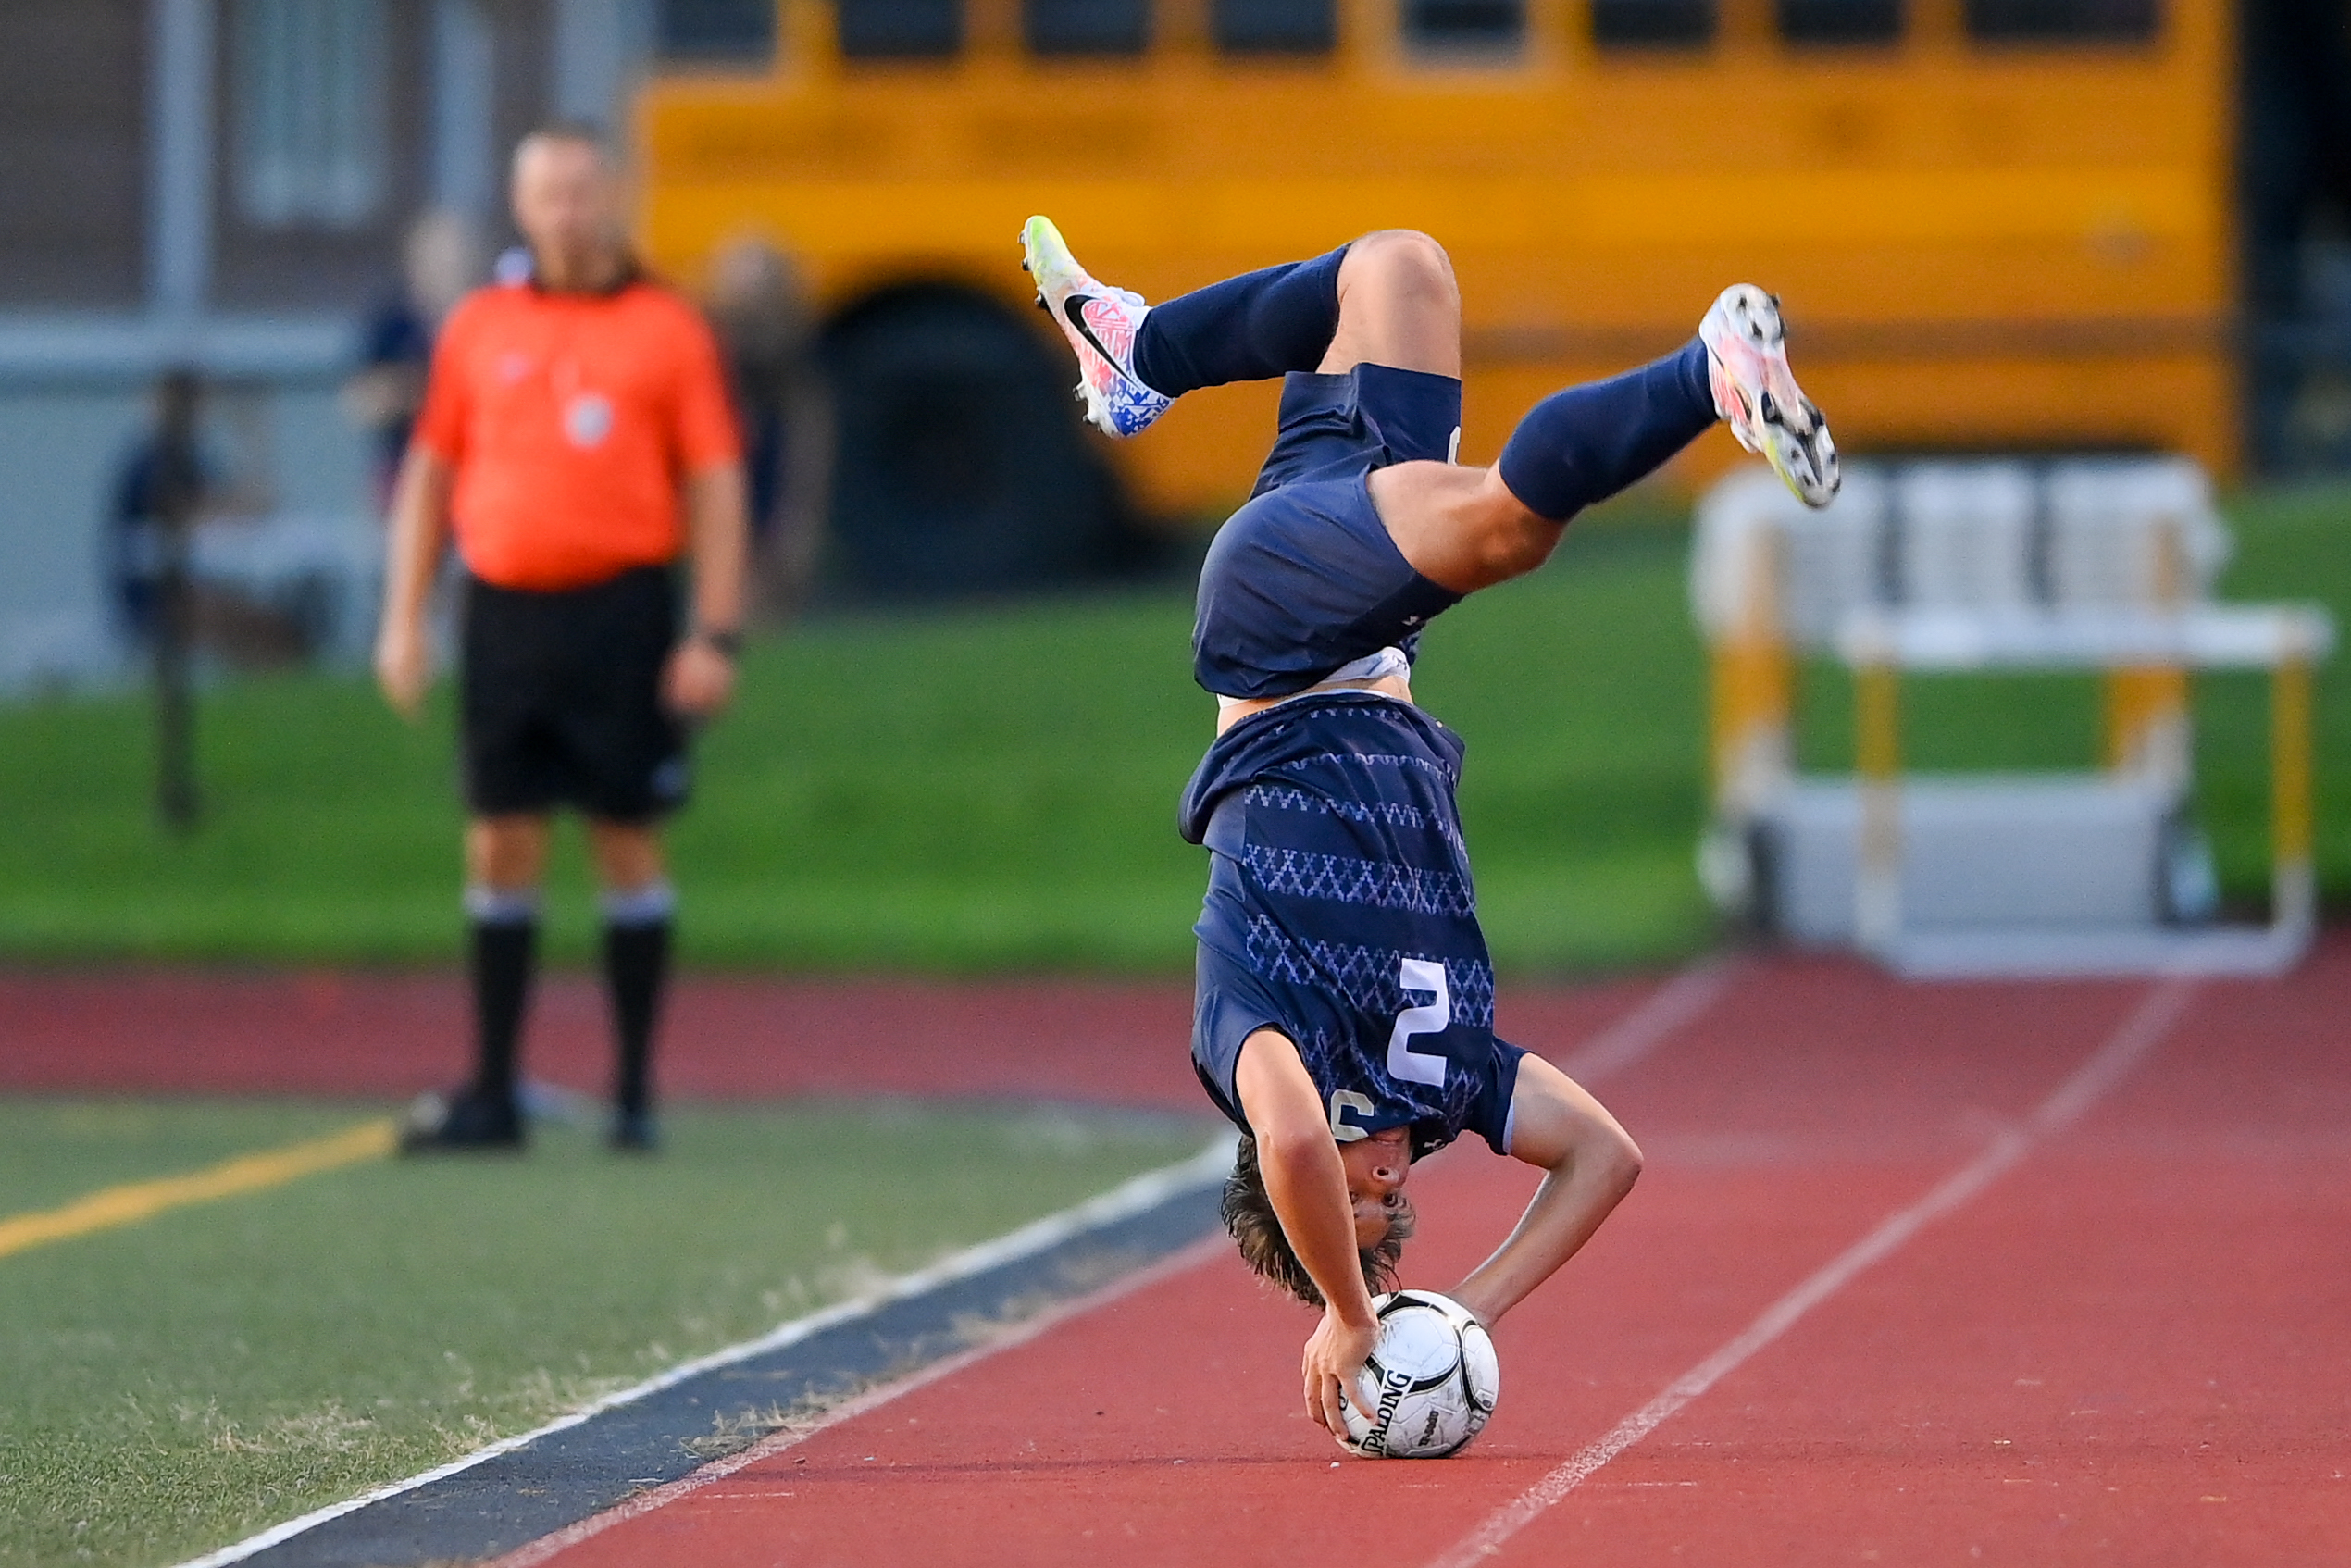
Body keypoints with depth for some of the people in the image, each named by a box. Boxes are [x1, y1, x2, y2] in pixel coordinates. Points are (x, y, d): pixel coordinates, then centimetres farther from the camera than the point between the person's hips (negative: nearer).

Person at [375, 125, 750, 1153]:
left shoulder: (667, 330, 2)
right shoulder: (478, 328, 10)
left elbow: (715, 487, 0)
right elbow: (429, 476, 14)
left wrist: (717, 634, -8)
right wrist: (403, 618, 6)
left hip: (621, 612, -3)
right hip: (505, 609, 3)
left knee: (627, 843, 1)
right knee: (499, 846, 3)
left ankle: (635, 1094, 9)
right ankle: (491, 1095, 7)